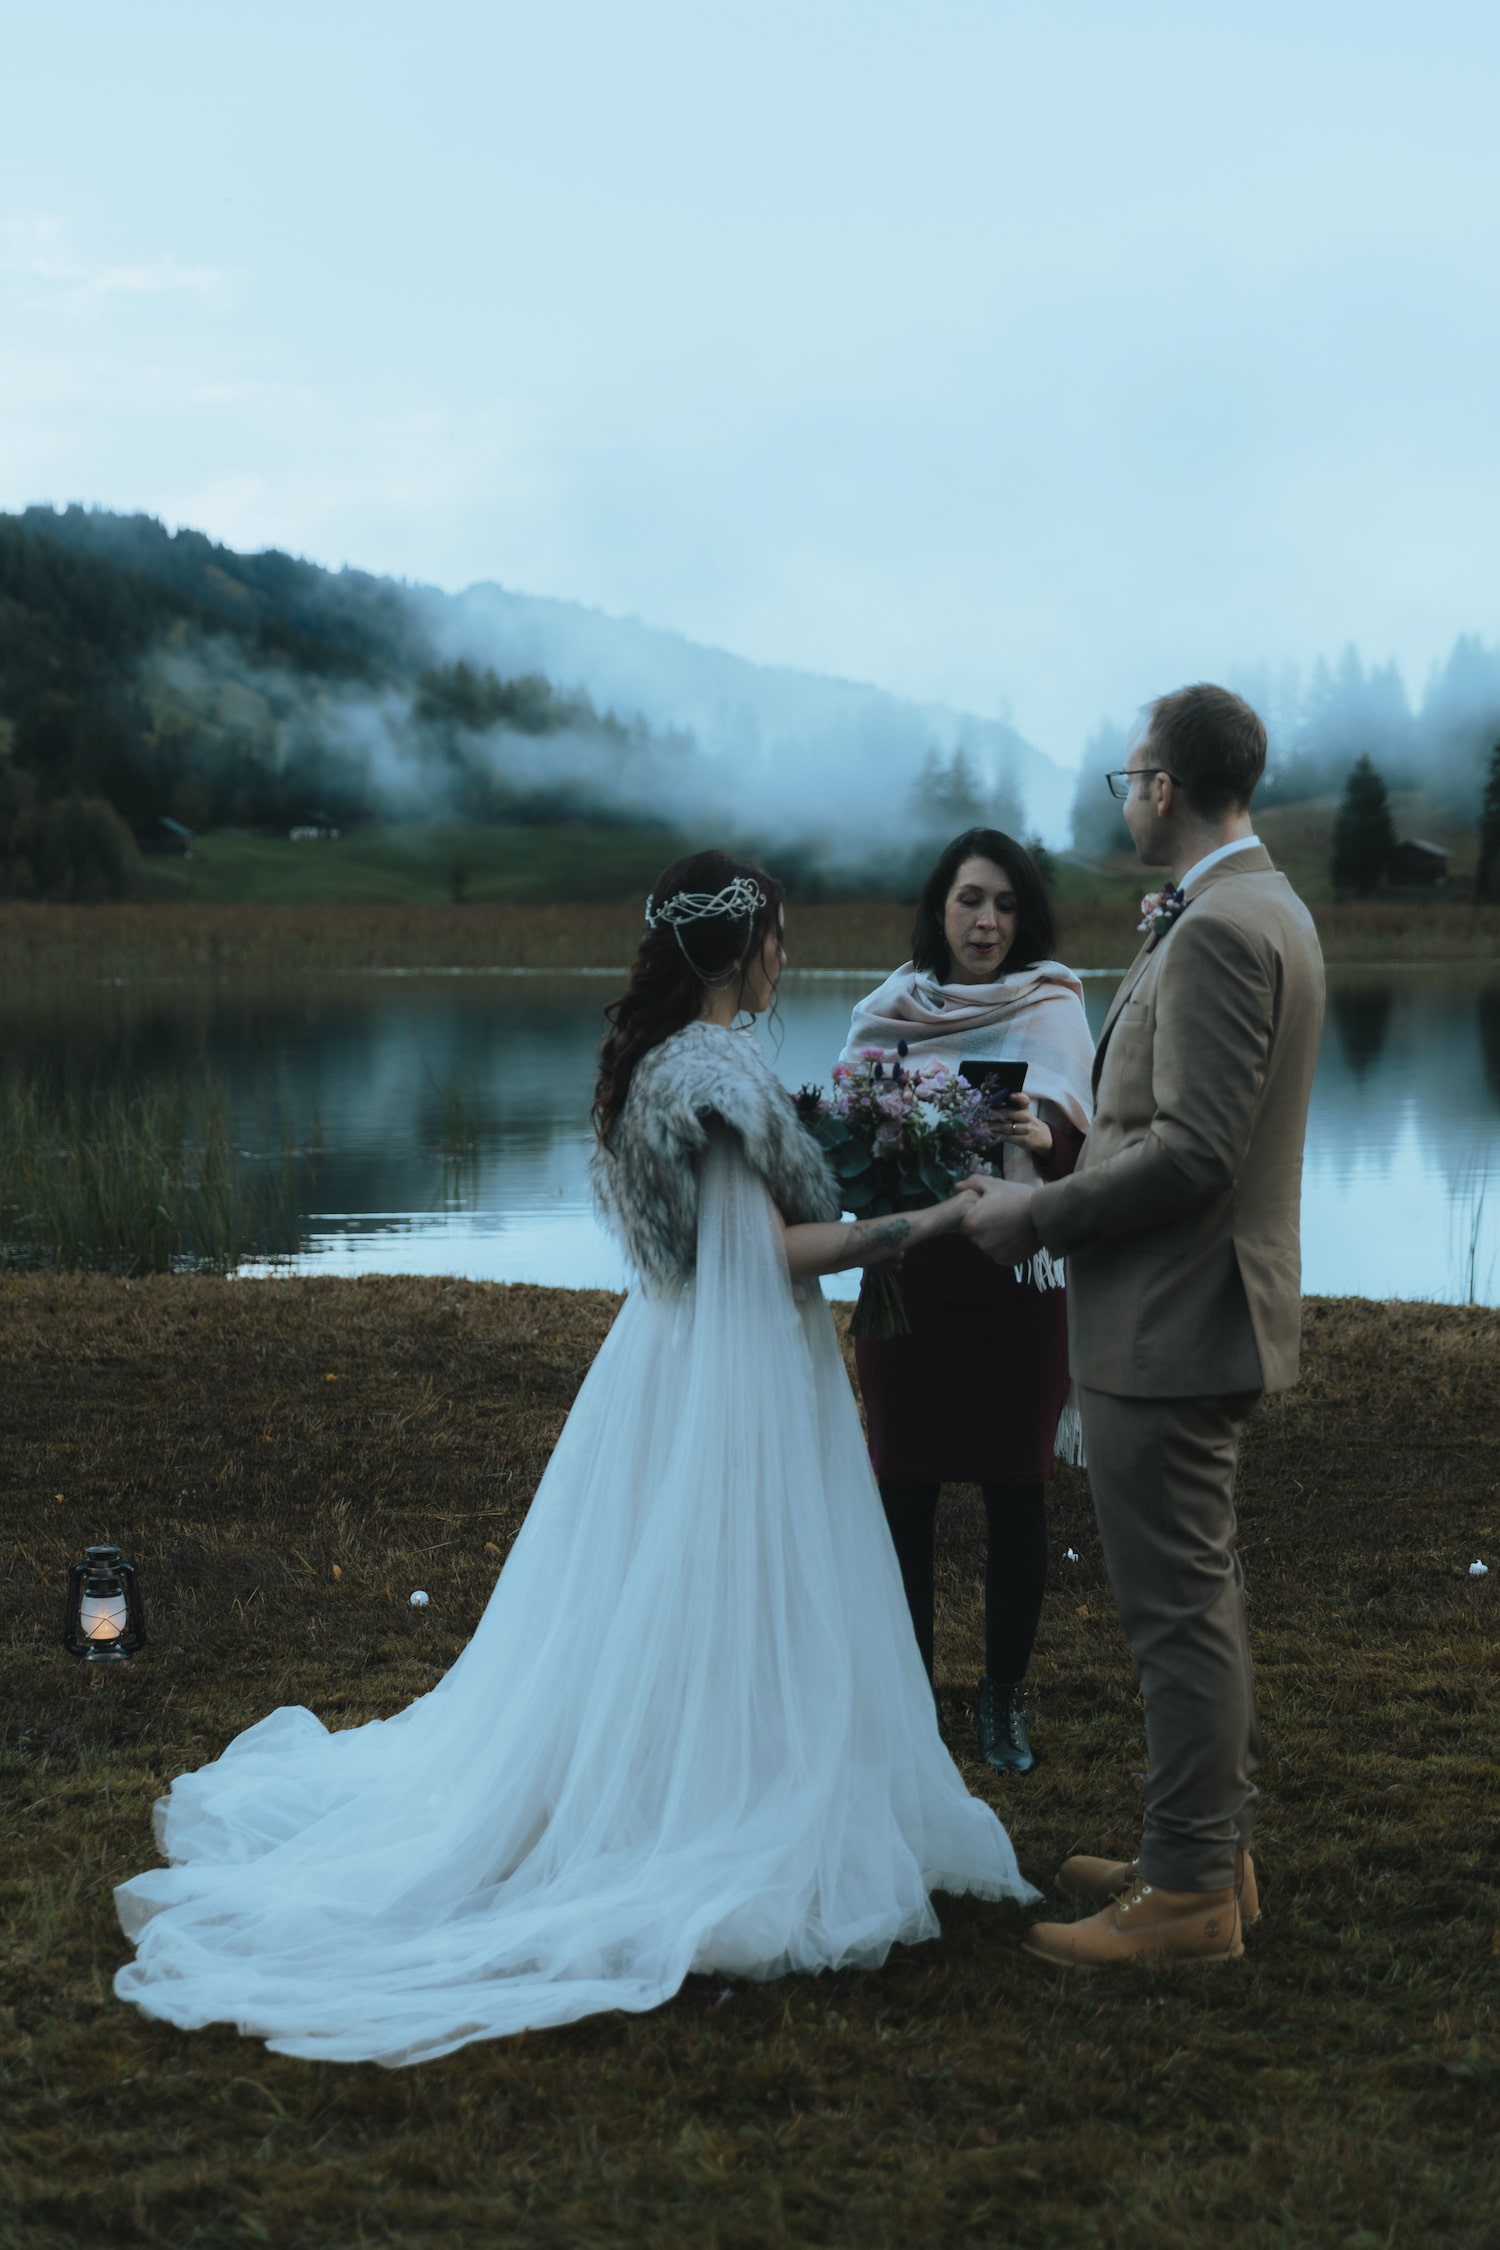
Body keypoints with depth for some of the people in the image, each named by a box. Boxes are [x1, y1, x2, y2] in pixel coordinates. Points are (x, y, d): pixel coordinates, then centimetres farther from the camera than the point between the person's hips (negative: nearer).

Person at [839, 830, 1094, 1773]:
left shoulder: (1050, 1006, -1)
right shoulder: (891, 1011, 4)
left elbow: (1079, 1147, -11)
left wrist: (1041, 1135, -33)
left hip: (1018, 1279, -1)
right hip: (908, 1274, 2)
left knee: (1016, 1491, 4)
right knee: (904, 1488, 5)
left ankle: (1005, 1697, 19)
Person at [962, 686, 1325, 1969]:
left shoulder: (1218, 930, -20)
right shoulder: (1265, 908, 13)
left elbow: (1191, 1152, -26)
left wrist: (1037, 1217, -16)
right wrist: (1077, 1170, 13)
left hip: (1172, 1321, -11)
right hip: (1196, 1307, 11)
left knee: (1180, 1606, -2)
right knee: (1200, 1592, 18)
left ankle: (1188, 1895, 8)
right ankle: (1215, 1849, 30)